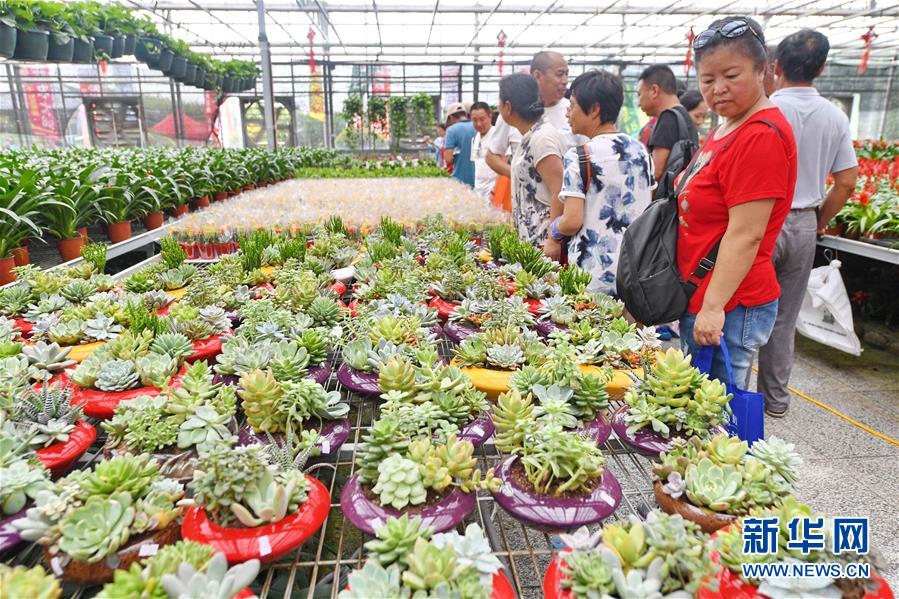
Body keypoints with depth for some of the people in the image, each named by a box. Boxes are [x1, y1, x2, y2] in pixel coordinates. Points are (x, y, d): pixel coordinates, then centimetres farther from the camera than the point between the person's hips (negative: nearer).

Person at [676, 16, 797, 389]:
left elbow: (745, 235, -21)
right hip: (699, 301, 10)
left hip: (729, 309, -10)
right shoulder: (727, 130, 13)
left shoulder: (762, 136, -17)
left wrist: (713, 308, -20)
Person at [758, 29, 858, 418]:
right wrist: (819, 222, 18)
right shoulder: (836, 117, 4)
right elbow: (846, 184, 5)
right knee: (784, 320, 14)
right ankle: (775, 398, 25)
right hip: (803, 226, 5)